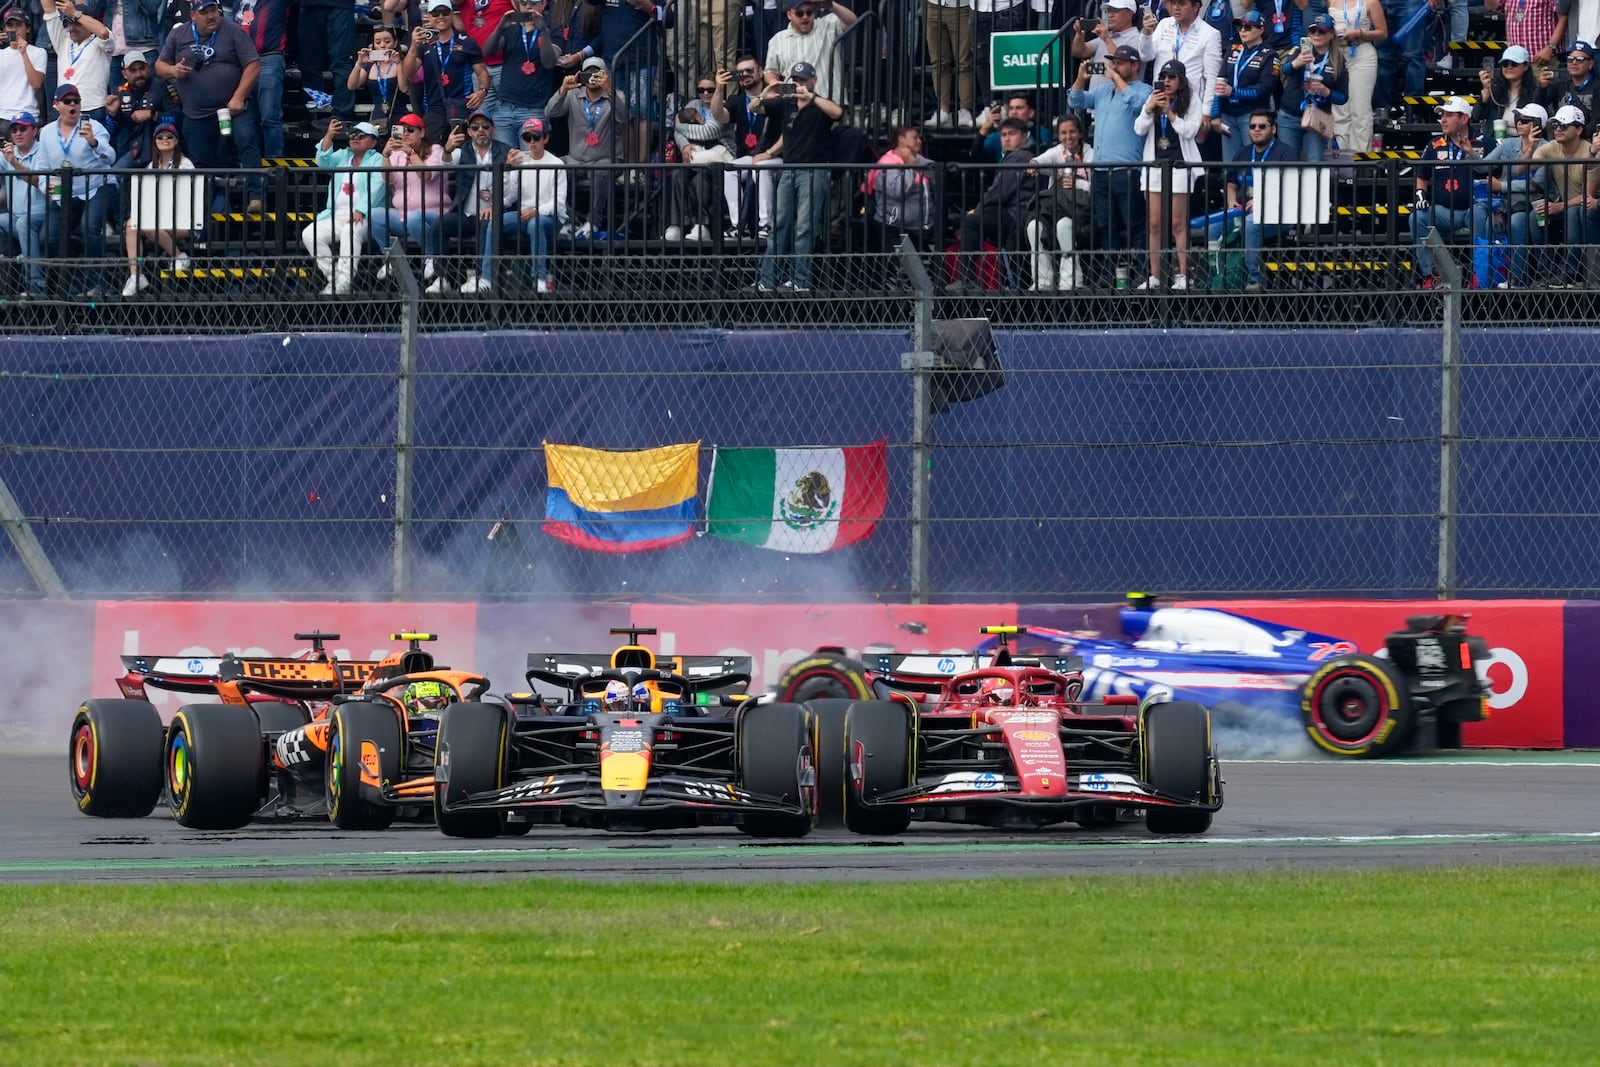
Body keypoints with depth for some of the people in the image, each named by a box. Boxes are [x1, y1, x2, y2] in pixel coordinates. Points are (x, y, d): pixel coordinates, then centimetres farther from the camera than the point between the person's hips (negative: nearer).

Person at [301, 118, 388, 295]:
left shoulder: (378, 161, 5)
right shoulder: (343, 156, 24)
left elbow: (375, 189, -11)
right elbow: (324, 161, 4)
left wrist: (360, 211, -26)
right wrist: (329, 136, -9)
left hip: (364, 216, -6)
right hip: (335, 215, 6)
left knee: (350, 231, -38)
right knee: (309, 235, -17)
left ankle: (343, 282, -44)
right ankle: (333, 276, -20)